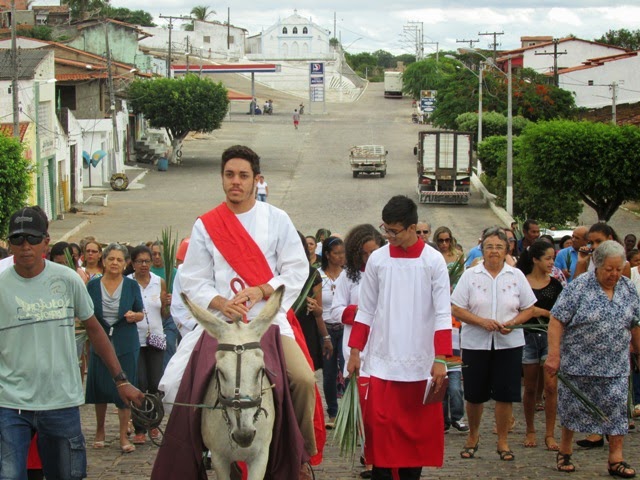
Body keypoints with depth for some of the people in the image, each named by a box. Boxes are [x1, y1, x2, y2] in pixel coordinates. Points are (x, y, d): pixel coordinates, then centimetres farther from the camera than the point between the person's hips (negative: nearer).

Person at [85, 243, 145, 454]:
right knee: (100, 389, 8)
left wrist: (134, 316, -16)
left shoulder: (131, 285, 0)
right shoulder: (93, 285, 1)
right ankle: (100, 431, 27)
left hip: (126, 345, -1)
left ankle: (124, 436, 6)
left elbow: (141, 314, 6)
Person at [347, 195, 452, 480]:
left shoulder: (433, 261, -2)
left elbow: (443, 314, -4)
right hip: (382, 360, 1)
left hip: (420, 362, -1)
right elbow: (365, 311, 9)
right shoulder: (377, 259, 3)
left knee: (417, 428, 4)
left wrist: (440, 360, -9)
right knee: (380, 425, -2)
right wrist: (355, 352, 6)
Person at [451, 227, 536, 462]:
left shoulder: (516, 276, 5)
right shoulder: (470, 275, 0)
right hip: (475, 343, -1)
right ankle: (473, 436, 27)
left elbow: (528, 309, 7)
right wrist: (482, 322, -16)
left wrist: (512, 323, -12)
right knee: (474, 394, 6)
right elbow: (457, 309, -3)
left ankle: (503, 441, 14)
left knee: (505, 394, 1)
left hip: (508, 343, 1)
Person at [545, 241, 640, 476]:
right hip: (580, 363, -3)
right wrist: (554, 356, -18)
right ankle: (565, 451, 24)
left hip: (615, 366, 3)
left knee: (616, 408, -1)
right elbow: (557, 321, -13)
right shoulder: (579, 286, -10)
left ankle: (616, 459, 5)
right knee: (574, 406, 7)